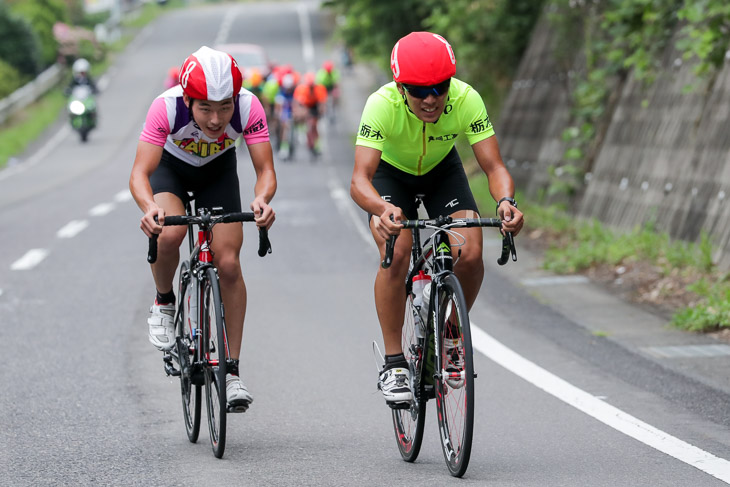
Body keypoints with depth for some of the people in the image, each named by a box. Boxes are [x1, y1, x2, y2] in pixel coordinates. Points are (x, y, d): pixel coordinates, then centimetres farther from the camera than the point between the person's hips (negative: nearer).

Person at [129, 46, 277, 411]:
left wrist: (262, 199, -56)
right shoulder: (167, 107, -37)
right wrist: (149, 207, -62)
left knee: (228, 263, -10)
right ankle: (164, 303, 0)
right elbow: (140, 172, -40)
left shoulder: (248, 107, -33)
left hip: (218, 171, 1)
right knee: (169, 234, -31)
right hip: (171, 166, -1)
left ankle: (232, 371, -1)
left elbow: (265, 169, -33)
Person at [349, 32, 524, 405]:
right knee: (397, 254, -26)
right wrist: (383, 210, -65)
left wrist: (505, 201, -53)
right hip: (391, 172, -2)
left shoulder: (466, 100, -32)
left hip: (442, 170, 2)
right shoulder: (382, 105, -37)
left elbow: (494, 167, -31)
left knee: (470, 254, -19)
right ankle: (393, 364, -13)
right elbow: (359, 180, -44)